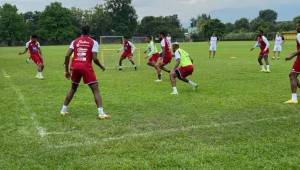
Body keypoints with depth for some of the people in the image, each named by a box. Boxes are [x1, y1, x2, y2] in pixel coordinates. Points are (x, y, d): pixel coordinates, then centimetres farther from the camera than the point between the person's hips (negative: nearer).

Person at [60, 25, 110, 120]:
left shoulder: (75, 41, 13)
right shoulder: (93, 42, 3)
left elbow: (67, 56, 4)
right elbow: (94, 59, -7)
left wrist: (67, 70, 13)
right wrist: (102, 66, 11)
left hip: (75, 66, 4)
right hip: (86, 67, -4)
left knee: (73, 88, 24)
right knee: (95, 89, 1)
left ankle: (63, 110, 27)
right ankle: (101, 113, -10)